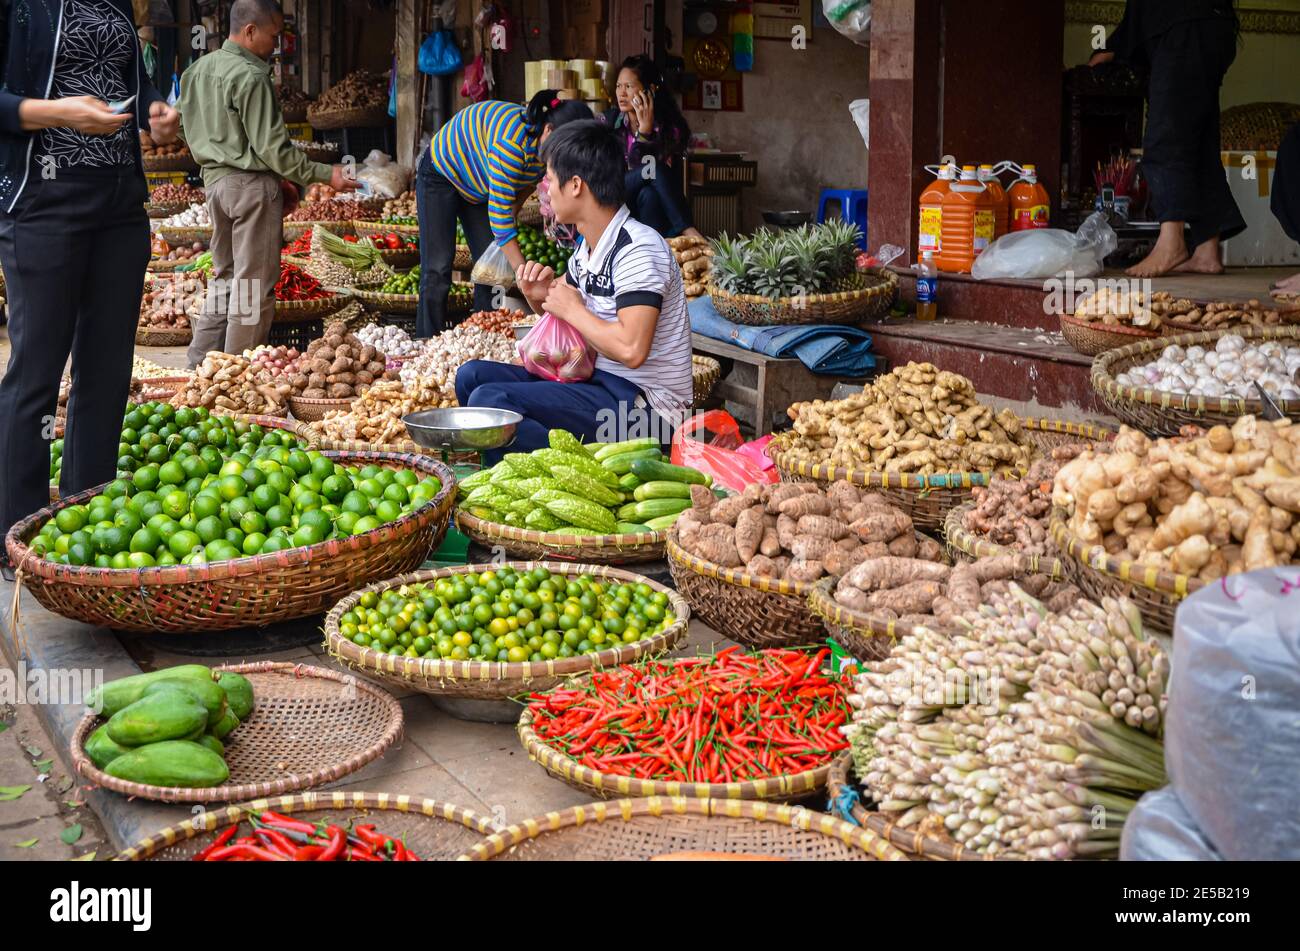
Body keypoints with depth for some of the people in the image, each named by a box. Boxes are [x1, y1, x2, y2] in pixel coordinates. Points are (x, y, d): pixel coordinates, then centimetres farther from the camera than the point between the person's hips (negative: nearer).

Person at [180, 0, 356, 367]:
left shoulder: (198, 69, 11)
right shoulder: (250, 77, -16)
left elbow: (194, 134, 17)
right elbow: (273, 148, -18)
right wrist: (325, 174, -14)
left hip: (215, 178, 9)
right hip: (252, 184, -9)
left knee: (225, 276, 17)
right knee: (254, 284, -1)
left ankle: (200, 363, 17)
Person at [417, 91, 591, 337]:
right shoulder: (512, 141, -41)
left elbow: (529, 182, 5)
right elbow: (499, 211, -40)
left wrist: (515, 207, -13)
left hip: (478, 189, 7)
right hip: (442, 172, -7)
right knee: (437, 272, -11)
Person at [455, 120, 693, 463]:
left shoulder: (637, 249, -18)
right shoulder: (587, 247, 12)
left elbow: (631, 350, -29)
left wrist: (573, 310, -13)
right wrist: (538, 297, 2)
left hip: (643, 404, -10)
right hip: (598, 382, 10)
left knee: (490, 400, -23)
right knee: (473, 376, 7)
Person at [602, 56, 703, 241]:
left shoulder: (669, 127, -5)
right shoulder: (609, 121, 1)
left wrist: (645, 129, -24)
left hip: (652, 206, -1)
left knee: (648, 195, -37)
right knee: (652, 170, -28)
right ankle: (685, 230, -30)